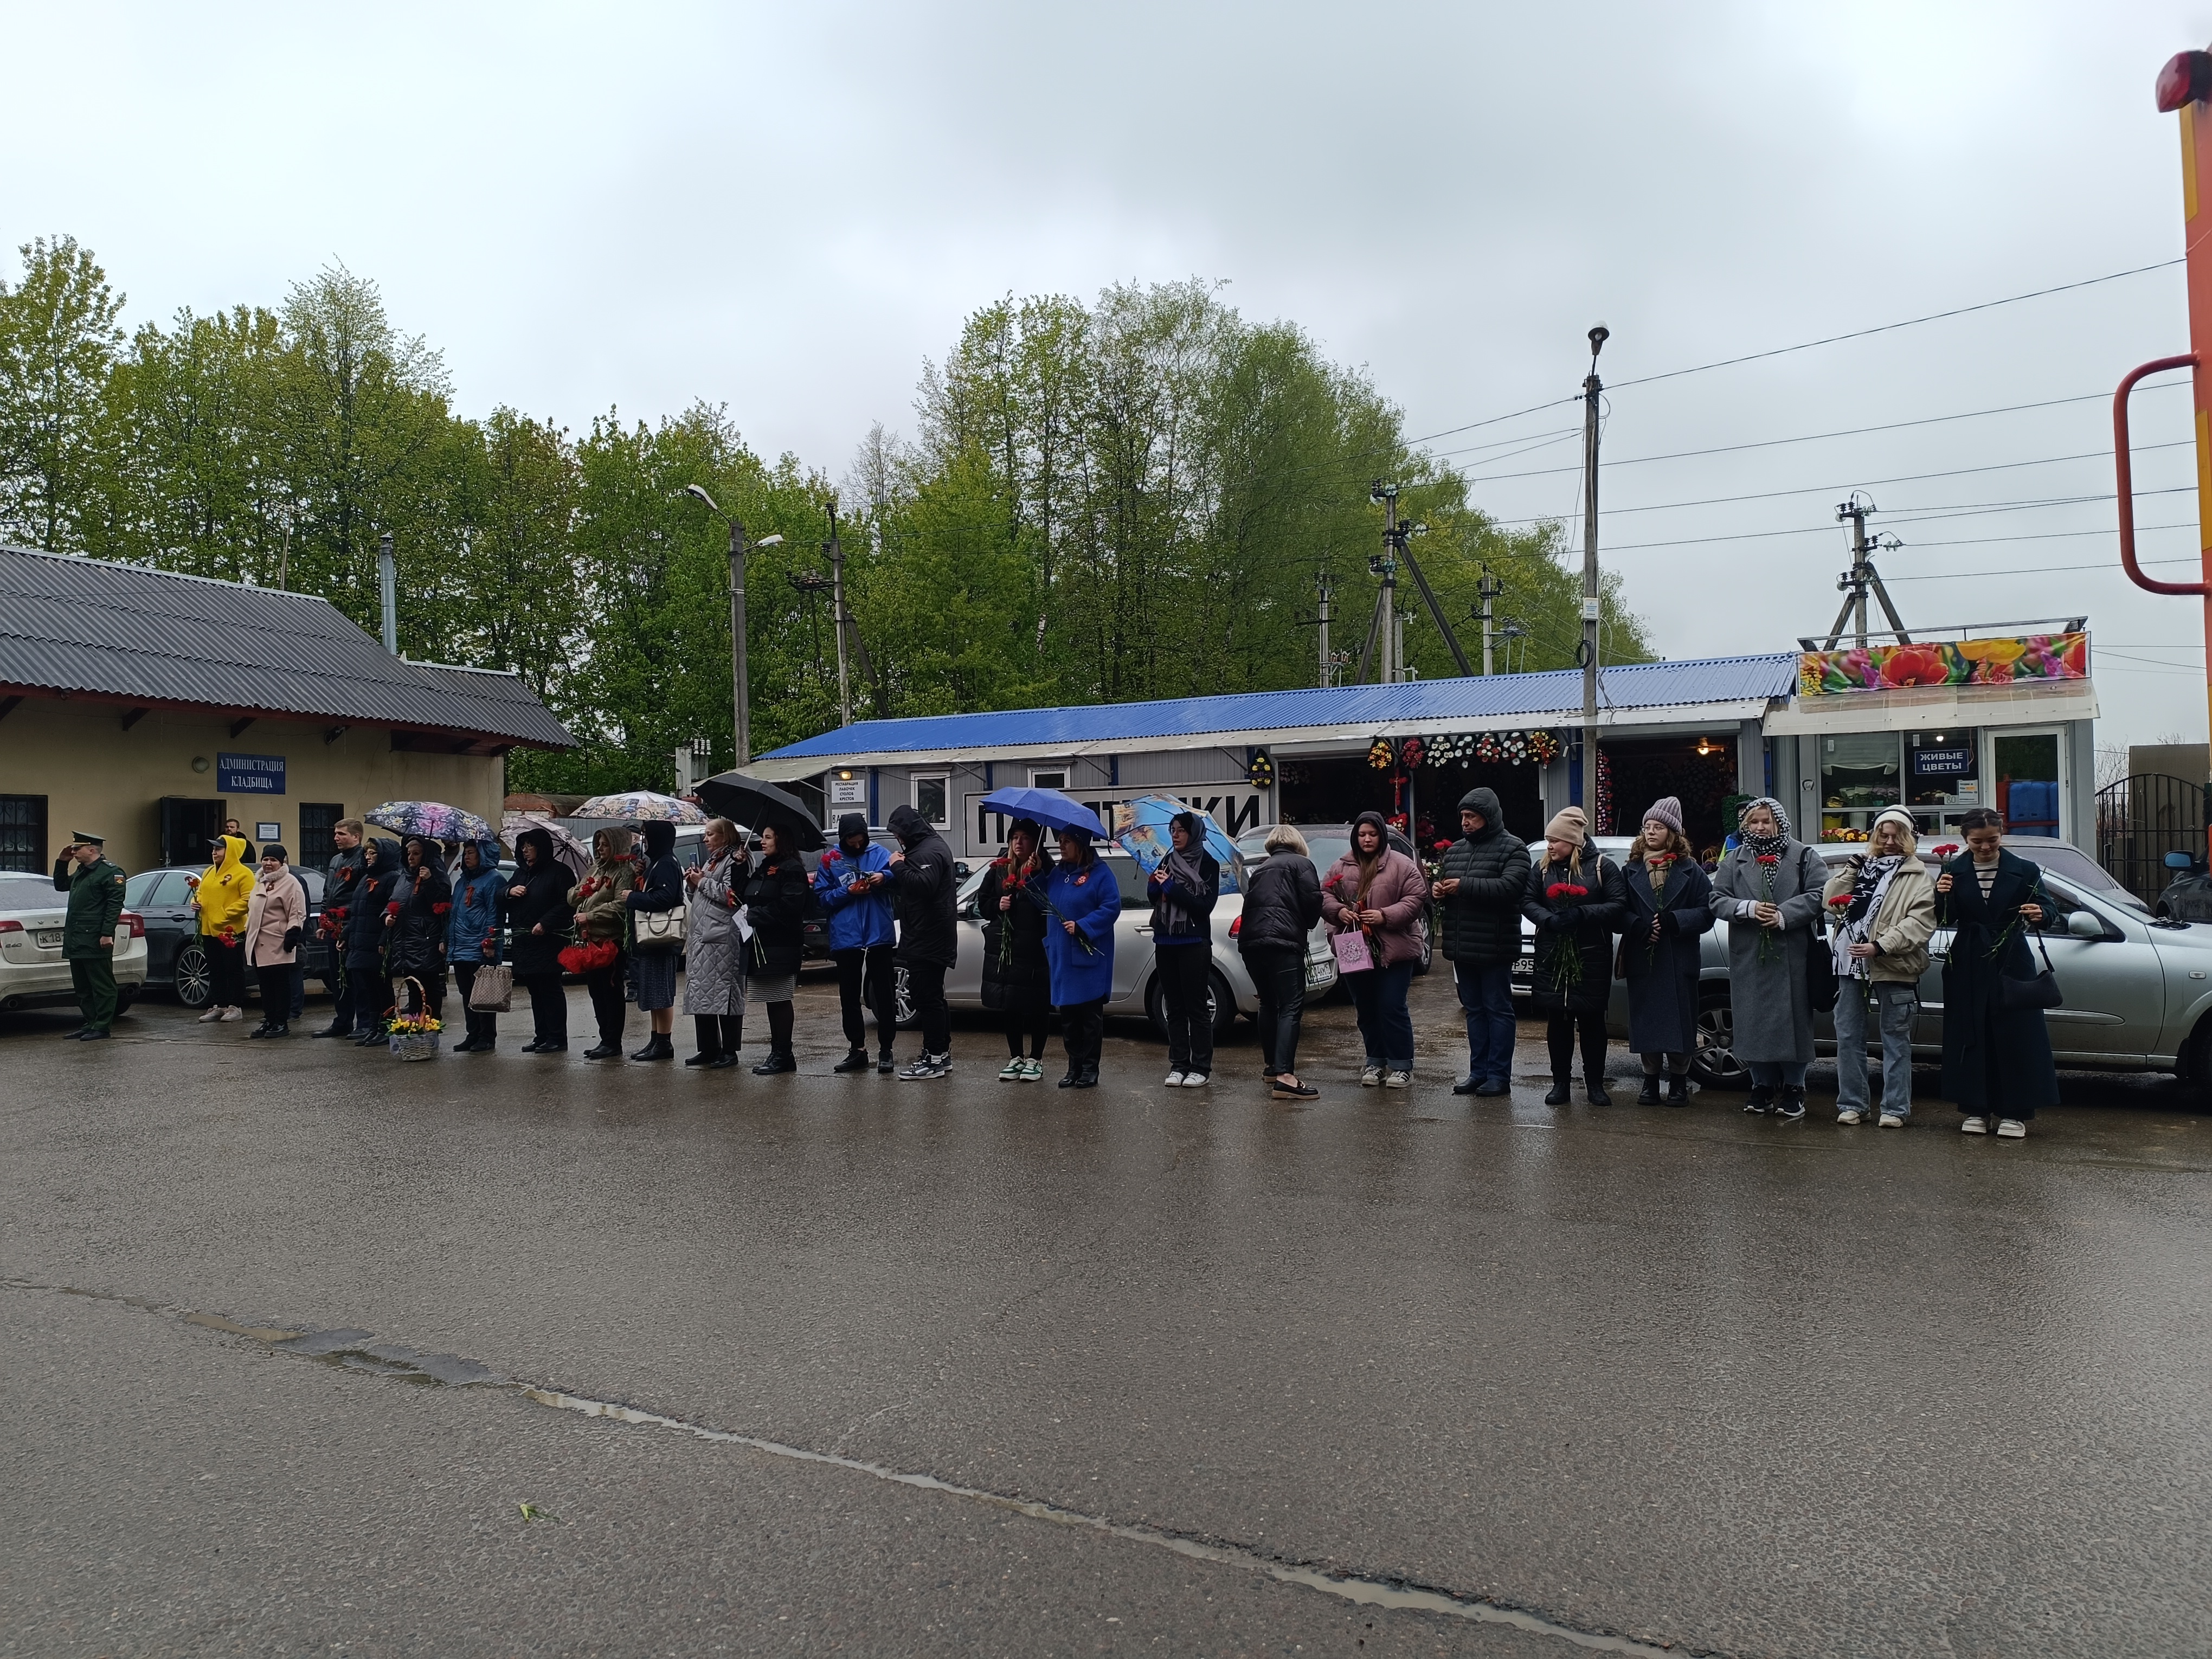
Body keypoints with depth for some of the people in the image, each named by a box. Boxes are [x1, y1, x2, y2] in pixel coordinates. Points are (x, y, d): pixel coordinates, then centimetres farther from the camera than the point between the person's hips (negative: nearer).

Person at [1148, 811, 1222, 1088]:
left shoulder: (1208, 865, -4)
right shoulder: (1167, 861, 10)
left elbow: (1205, 906, -13)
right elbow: (1155, 900, 14)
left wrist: (1171, 887, -15)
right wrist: (1154, 885, -7)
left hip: (1194, 944, -5)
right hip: (1165, 943, 5)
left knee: (1197, 1007, -2)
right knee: (1175, 1007, 8)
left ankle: (1200, 1067, 2)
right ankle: (1178, 1065, 13)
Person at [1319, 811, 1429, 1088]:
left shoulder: (1401, 865, -2)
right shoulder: (1341, 868, 9)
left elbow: (1416, 898, -8)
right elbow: (1324, 895, 10)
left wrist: (1386, 916, -19)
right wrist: (1338, 911, -10)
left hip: (1393, 951, -4)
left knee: (1392, 1007, -5)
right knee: (1365, 1010, 11)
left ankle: (1401, 1066, 5)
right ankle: (1375, 1062, 23)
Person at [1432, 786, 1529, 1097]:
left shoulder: (1513, 848, -6)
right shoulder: (1455, 850, 15)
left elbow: (1510, 887, -21)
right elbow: (1442, 883, 23)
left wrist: (1464, 886, -22)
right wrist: (1438, 889, -2)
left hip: (1494, 946, -7)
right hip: (1462, 947, 7)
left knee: (1498, 1010, 0)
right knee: (1474, 1010, 13)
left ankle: (1499, 1075, 4)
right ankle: (1478, 1071, 19)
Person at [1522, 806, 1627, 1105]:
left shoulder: (1602, 866, -2)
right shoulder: (1543, 869, 8)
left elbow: (1618, 905, -9)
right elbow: (1528, 902, 1)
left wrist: (1581, 914, -21)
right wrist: (1549, 920, -18)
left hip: (1592, 958, -2)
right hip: (1552, 958, 3)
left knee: (1592, 1020, 6)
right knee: (1557, 1019, 5)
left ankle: (1595, 1084, 17)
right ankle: (1561, 1083, 15)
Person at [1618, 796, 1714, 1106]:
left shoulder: (1689, 870, 3)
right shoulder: (1631, 870, 10)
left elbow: (1707, 911, -4)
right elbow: (1620, 912, 3)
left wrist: (1672, 921, -16)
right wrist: (1641, 926, -15)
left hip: (1679, 961, -2)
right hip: (1641, 959, 2)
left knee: (1680, 1019, 0)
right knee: (1645, 1019, 3)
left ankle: (1678, 1081, 13)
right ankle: (1650, 1080, 15)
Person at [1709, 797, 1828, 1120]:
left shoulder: (1803, 856, 4)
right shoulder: (1734, 860, 12)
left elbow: (1819, 894, -6)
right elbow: (1718, 900, 5)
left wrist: (1784, 915, -17)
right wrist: (1749, 908, -13)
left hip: (1791, 957, -2)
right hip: (1748, 957, 3)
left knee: (1792, 1018, 0)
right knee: (1753, 1021, 5)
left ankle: (1793, 1088, 11)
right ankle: (1763, 1085, 17)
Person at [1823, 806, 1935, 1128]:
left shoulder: (1917, 876, 1)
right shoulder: (1862, 866, 15)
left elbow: (1920, 921, -12)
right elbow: (1831, 902, 5)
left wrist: (1880, 946, -21)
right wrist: (1852, 866, -3)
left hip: (1893, 968, -5)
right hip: (1852, 965, 5)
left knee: (1895, 1040, 4)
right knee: (1848, 1037, 8)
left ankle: (1896, 1108, 10)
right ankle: (1851, 1104, 16)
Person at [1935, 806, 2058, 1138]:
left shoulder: (2025, 871, 1)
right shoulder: (1954, 871, 3)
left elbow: (2045, 911, 1)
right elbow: (1946, 920, 2)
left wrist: (2038, 915, -21)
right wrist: (1942, 896, -17)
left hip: (2012, 962, -1)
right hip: (1969, 965, 1)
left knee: (2016, 1036, -1)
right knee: (1971, 1036, 4)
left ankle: (2014, 1113, 7)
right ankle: (1974, 1110, 14)